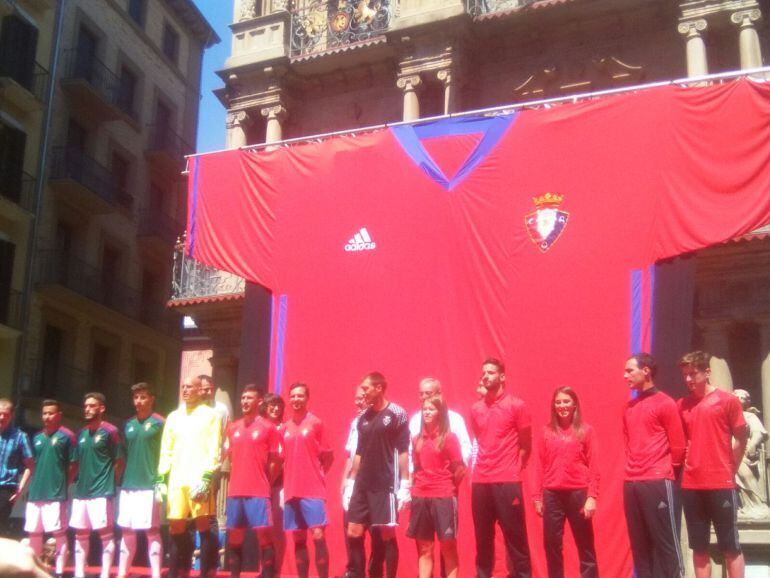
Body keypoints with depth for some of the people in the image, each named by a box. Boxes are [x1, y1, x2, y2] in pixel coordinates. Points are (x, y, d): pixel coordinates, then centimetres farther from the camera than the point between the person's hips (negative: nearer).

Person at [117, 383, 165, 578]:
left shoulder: (159, 423, -4)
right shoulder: (128, 425, 13)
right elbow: (123, 456, 19)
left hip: (149, 486, -6)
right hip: (128, 485, 6)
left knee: (152, 530, -3)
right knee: (127, 530, 11)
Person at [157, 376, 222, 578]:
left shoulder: (211, 415, 3)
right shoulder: (173, 416, 18)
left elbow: (214, 450, -5)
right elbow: (165, 450, 17)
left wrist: (207, 477, -14)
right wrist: (161, 478, 9)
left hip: (199, 479, -5)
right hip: (176, 480, 5)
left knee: (204, 527, -5)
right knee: (176, 528, 7)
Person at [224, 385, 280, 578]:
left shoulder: (269, 427, -2)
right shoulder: (232, 428, 12)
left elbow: (275, 461, 0)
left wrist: (265, 482, 0)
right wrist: (239, 478, 12)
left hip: (259, 492, -5)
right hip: (235, 491, 5)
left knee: (264, 534, -5)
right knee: (234, 536, 8)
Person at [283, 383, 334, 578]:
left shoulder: (316, 423, -2)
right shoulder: (285, 427, 11)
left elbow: (328, 456, 1)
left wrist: (316, 476, 0)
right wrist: (286, 483, 9)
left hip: (313, 490, -5)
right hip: (291, 492, 5)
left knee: (318, 536, -8)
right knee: (298, 539, 8)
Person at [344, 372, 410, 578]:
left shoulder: (397, 414, -6)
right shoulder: (363, 418, 12)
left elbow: (403, 452, -9)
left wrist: (404, 485, -14)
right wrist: (350, 483, 12)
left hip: (386, 485, -6)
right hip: (362, 486, 6)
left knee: (387, 535, -2)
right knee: (353, 533, 4)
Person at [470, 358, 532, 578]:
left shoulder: (516, 405, -2)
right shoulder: (475, 408, 11)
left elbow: (526, 445, 4)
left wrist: (514, 470, 4)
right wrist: (478, 468, 10)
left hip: (507, 482, -4)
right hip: (480, 482, 4)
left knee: (515, 538, -1)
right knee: (483, 539, 10)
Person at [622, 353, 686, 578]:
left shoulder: (665, 403, -5)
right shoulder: (629, 408, 15)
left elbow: (678, 446, -5)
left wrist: (663, 472, 3)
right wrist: (634, 468, 14)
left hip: (658, 483, -7)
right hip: (631, 484, 7)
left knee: (666, 543, -4)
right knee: (640, 545, 9)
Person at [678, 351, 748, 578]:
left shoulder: (728, 400, -2)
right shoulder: (682, 405, 9)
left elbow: (741, 439, 1)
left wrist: (730, 470, 1)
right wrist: (685, 466, 4)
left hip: (721, 484, -4)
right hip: (691, 486, 4)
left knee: (730, 546, 3)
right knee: (699, 547, 8)